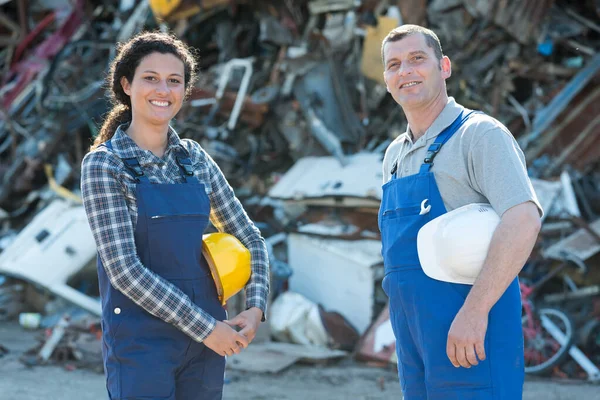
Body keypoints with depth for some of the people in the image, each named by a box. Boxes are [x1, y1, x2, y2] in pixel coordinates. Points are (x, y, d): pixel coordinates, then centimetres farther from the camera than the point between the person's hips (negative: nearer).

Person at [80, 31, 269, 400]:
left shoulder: (196, 158, 7)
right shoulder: (103, 164, -7)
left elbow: (250, 238, 13)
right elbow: (123, 268, -14)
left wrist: (256, 307, -4)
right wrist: (205, 327, -15)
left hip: (206, 337, 5)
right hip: (141, 342, -5)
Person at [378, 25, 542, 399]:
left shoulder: (480, 133, -7)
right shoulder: (395, 154, 17)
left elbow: (523, 219, -21)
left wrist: (474, 310, -27)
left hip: (471, 328, -8)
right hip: (413, 332, 8)